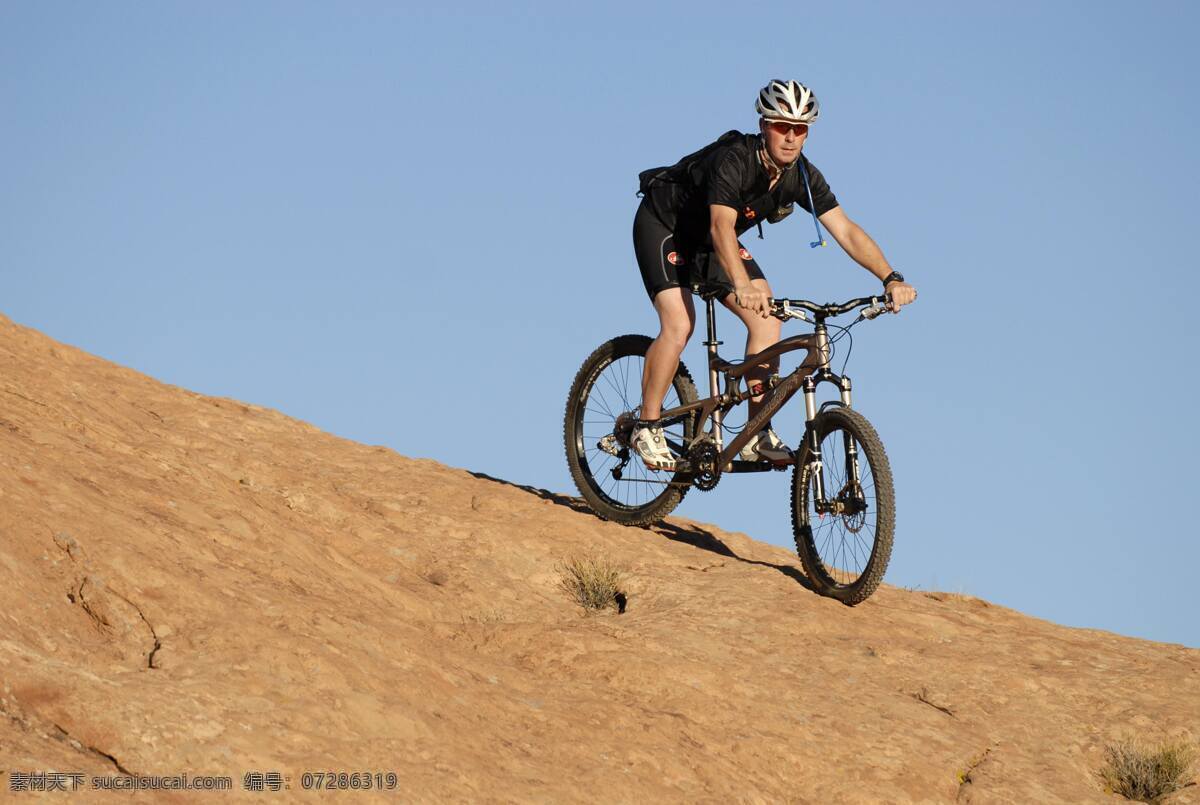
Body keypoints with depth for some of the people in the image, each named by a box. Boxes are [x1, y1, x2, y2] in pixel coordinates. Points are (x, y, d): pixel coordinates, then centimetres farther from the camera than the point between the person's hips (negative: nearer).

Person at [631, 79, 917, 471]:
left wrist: (890, 279, -33)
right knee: (679, 324, -23)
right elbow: (721, 226, -49)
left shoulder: (802, 176, -17)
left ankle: (757, 433, -4)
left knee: (767, 319, -11)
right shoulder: (733, 160, -36)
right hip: (663, 224, -6)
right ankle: (647, 427, -7)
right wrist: (742, 285, -65)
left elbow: (847, 231, -20)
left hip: (707, 241, 6)